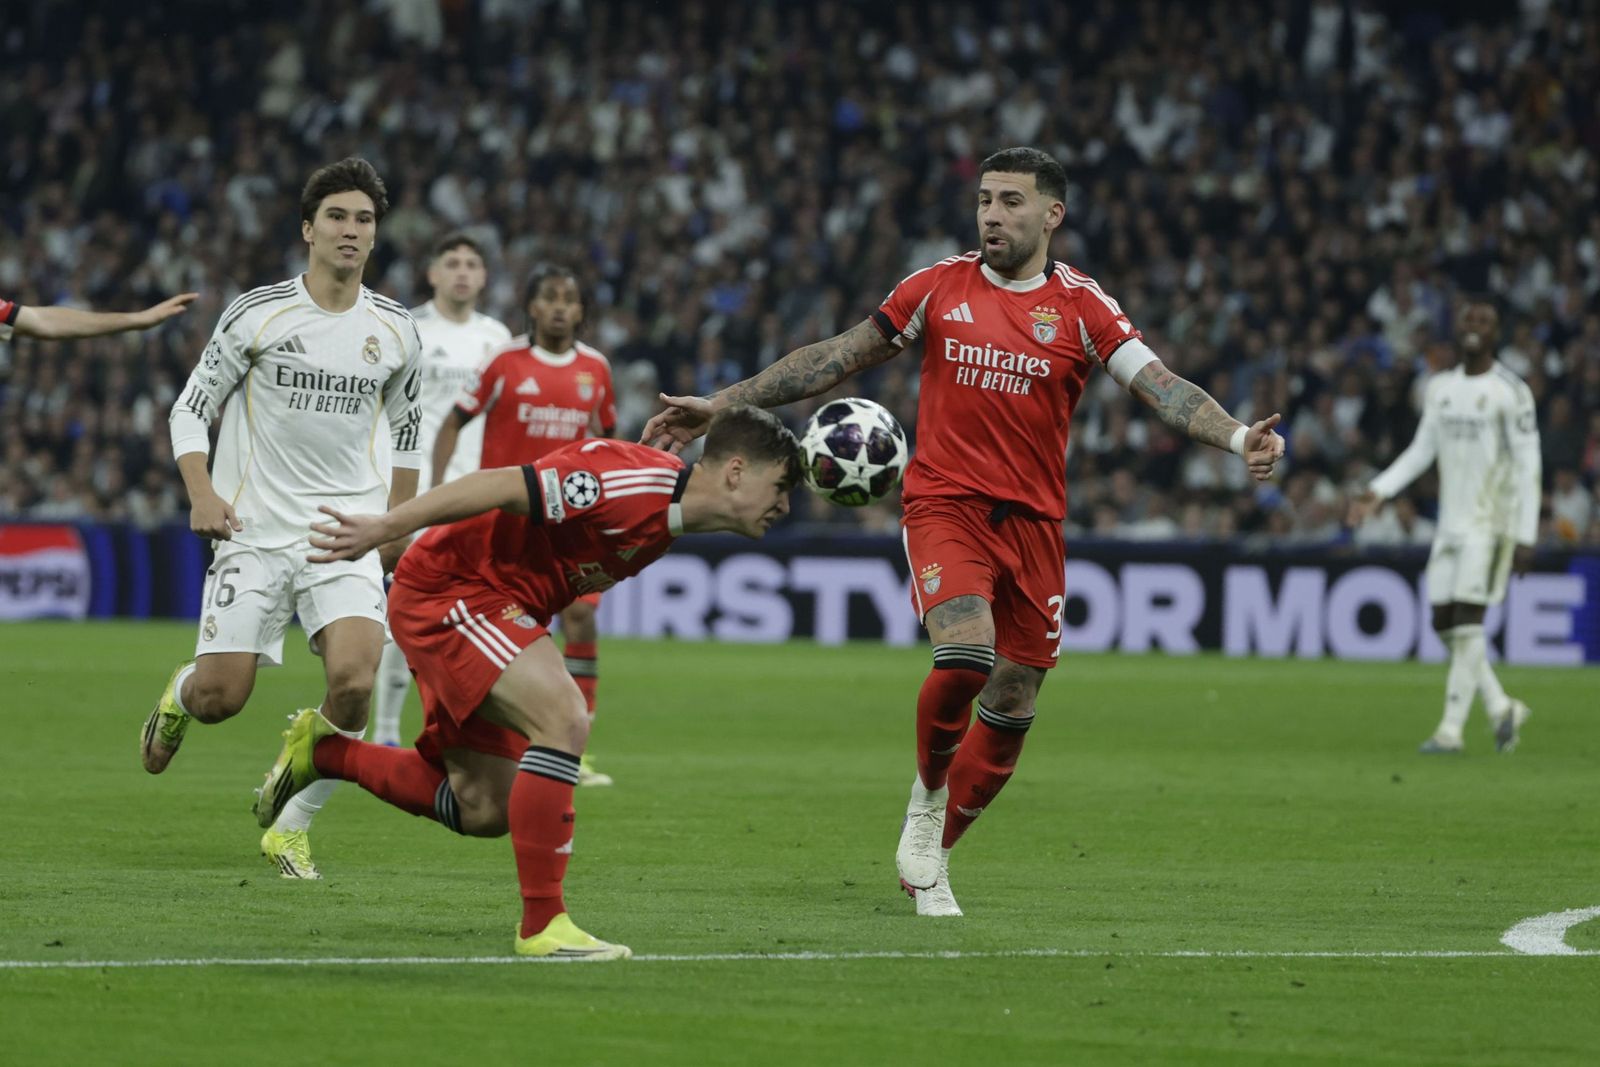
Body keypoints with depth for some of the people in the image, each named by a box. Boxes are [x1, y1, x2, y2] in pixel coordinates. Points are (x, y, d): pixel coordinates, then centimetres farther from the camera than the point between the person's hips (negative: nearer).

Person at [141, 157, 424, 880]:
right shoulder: (257, 315, -4)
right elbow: (190, 409, 1)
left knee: (354, 678, -21)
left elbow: (406, 427, 21)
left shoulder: (395, 331, 6)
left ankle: (292, 828, -1)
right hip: (255, 528, -2)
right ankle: (178, 696, 34)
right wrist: (202, 493, -14)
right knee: (221, 698, -7)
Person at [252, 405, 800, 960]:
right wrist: (386, 528, -31)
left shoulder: (669, 517, 4)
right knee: (563, 720, -26)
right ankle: (542, 923, -21)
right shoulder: (632, 481, -26)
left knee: (485, 810, 12)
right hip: (447, 587, -10)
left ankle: (323, 751, 29)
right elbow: (502, 486, -28)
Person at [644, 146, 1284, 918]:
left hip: (1032, 520, 2)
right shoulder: (938, 288, 4)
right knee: (964, 651, -26)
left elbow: (1160, 386, -9)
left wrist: (1237, 437, -27)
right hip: (945, 505, -2)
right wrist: (719, 406, 8)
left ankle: (929, 860, 23)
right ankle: (928, 798, 1)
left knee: (1012, 705, 5)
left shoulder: (1081, 307, 1)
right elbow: (835, 360, 10)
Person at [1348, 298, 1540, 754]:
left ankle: (1451, 729, -9)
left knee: (1468, 620, -12)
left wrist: (1526, 538, -13)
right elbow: (1421, 451, 18)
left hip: (1491, 524, -7)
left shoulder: (1510, 392, -7)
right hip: (1450, 523, 7)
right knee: (1445, 623, 3)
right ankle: (1501, 707, 19)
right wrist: (1377, 492, 6)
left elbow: (1528, 468, -8)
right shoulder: (1441, 388, 12)